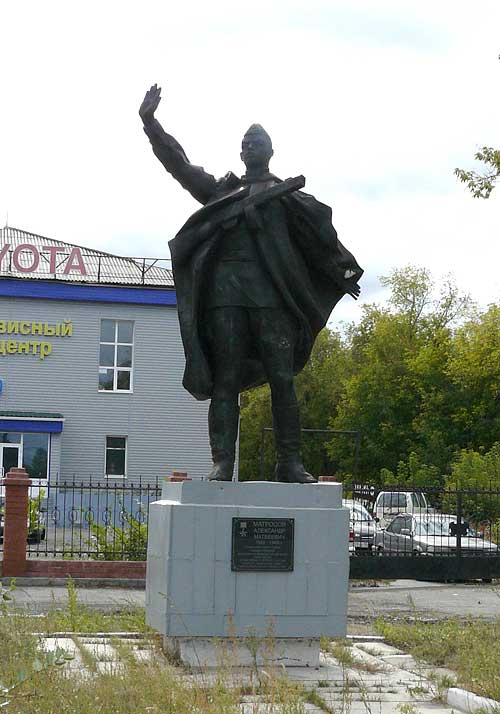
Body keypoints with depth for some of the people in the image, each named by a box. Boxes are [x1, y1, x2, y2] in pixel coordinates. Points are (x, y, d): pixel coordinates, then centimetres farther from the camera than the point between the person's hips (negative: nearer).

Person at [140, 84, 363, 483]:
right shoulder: (221, 189, 24)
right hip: (226, 289, 1)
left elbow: (319, 231, 10)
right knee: (225, 379, -4)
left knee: (282, 379, -7)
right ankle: (223, 463, -7)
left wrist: (344, 271, 0)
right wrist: (151, 124, 14)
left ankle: (290, 464, -6)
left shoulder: (286, 193, 19)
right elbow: (179, 165, 22)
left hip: (271, 289, -1)